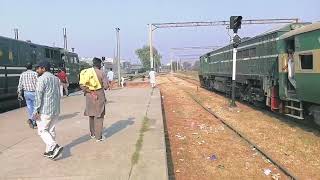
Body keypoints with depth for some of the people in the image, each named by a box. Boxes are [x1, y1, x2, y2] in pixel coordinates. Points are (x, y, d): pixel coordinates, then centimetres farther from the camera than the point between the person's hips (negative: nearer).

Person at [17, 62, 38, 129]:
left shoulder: (22, 74, 4)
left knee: (30, 108, 11)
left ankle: (33, 123, 13)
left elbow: (20, 85, 5)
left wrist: (19, 94, 11)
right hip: (34, 93, -5)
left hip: (26, 93, 5)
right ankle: (31, 119, -9)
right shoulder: (35, 74, -10)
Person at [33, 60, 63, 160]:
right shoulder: (56, 78, 13)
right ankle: (49, 151, 18)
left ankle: (55, 146, -13)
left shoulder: (41, 79, -12)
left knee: (42, 130, 1)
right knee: (51, 130, 13)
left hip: (45, 110, -7)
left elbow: (38, 96, -16)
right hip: (56, 110, 8)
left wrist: (36, 110, -14)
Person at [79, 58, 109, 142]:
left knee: (91, 115, 19)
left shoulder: (85, 72, 4)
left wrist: (87, 91, 7)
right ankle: (98, 137, 7)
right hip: (99, 96, -5)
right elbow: (106, 86, -11)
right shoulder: (101, 73, -10)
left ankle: (92, 134, 31)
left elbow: (82, 85, -1)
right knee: (99, 116, 3)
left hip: (89, 96, 5)